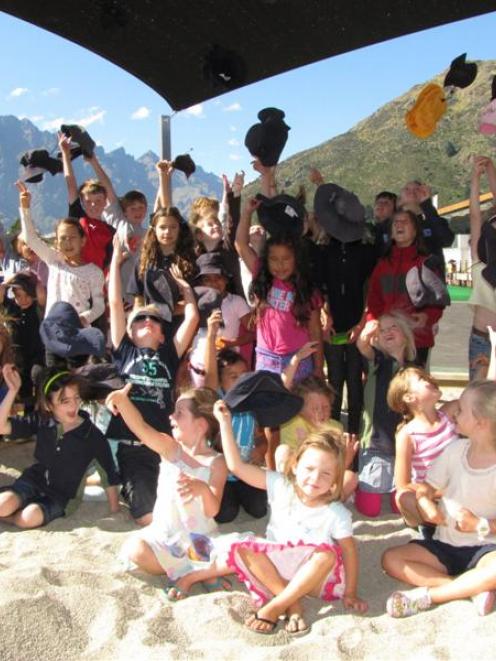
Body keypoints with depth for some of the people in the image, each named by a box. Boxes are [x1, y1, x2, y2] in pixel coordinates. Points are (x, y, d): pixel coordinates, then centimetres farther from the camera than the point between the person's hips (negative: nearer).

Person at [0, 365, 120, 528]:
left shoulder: (93, 435, -17)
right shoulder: (41, 421, -8)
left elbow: (110, 476, -9)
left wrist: (114, 511, -7)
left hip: (60, 496, -2)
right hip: (33, 481, 2)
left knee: (30, 518, -30)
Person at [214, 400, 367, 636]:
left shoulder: (336, 514, -13)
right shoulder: (281, 486, -10)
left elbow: (349, 552, -6)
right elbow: (237, 466, -13)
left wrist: (350, 593, -9)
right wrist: (225, 423, -17)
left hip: (311, 576, -2)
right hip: (275, 568, 2)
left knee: (327, 553, -34)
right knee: (242, 549, -24)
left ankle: (274, 607, -24)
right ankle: (292, 604, -21)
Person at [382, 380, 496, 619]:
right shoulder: (455, 450, 1)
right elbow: (425, 490, 3)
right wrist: (428, 506, -17)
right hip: (445, 545, 5)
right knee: (391, 559, -16)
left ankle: (427, 595, -23)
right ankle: (474, 588, -21)